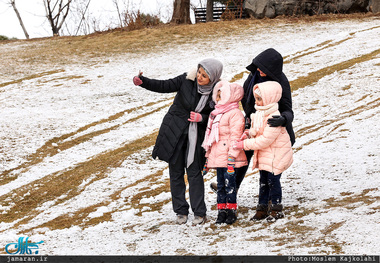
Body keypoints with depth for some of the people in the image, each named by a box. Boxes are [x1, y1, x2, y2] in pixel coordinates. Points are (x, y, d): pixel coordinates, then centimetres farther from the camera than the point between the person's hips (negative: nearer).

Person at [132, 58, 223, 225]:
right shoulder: (187, 80, -10)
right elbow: (164, 86, -7)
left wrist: (202, 118, -20)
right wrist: (142, 81, -20)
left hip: (195, 136, -1)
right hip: (174, 133, 1)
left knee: (194, 172, -4)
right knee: (176, 172, 5)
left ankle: (199, 213, 6)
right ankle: (181, 211, 15)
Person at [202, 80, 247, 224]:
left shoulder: (235, 114, -11)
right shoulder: (216, 113, 18)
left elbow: (235, 137, -16)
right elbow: (210, 135, 23)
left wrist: (232, 156, -20)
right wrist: (208, 155, 22)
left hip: (228, 158, -8)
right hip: (217, 157, 8)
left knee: (229, 184, -3)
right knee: (220, 185, 11)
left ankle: (231, 211, 4)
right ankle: (222, 211, 16)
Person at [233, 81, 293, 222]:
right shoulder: (259, 113, 5)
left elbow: (266, 140, -26)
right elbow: (256, 131, 16)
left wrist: (245, 144, -23)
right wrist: (248, 134, -8)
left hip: (276, 156, -8)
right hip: (264, 155, 9)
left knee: (273, 181, 0)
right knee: (263, 182, 13)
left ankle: (276, 209, 14)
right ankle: (262, 209, 21)